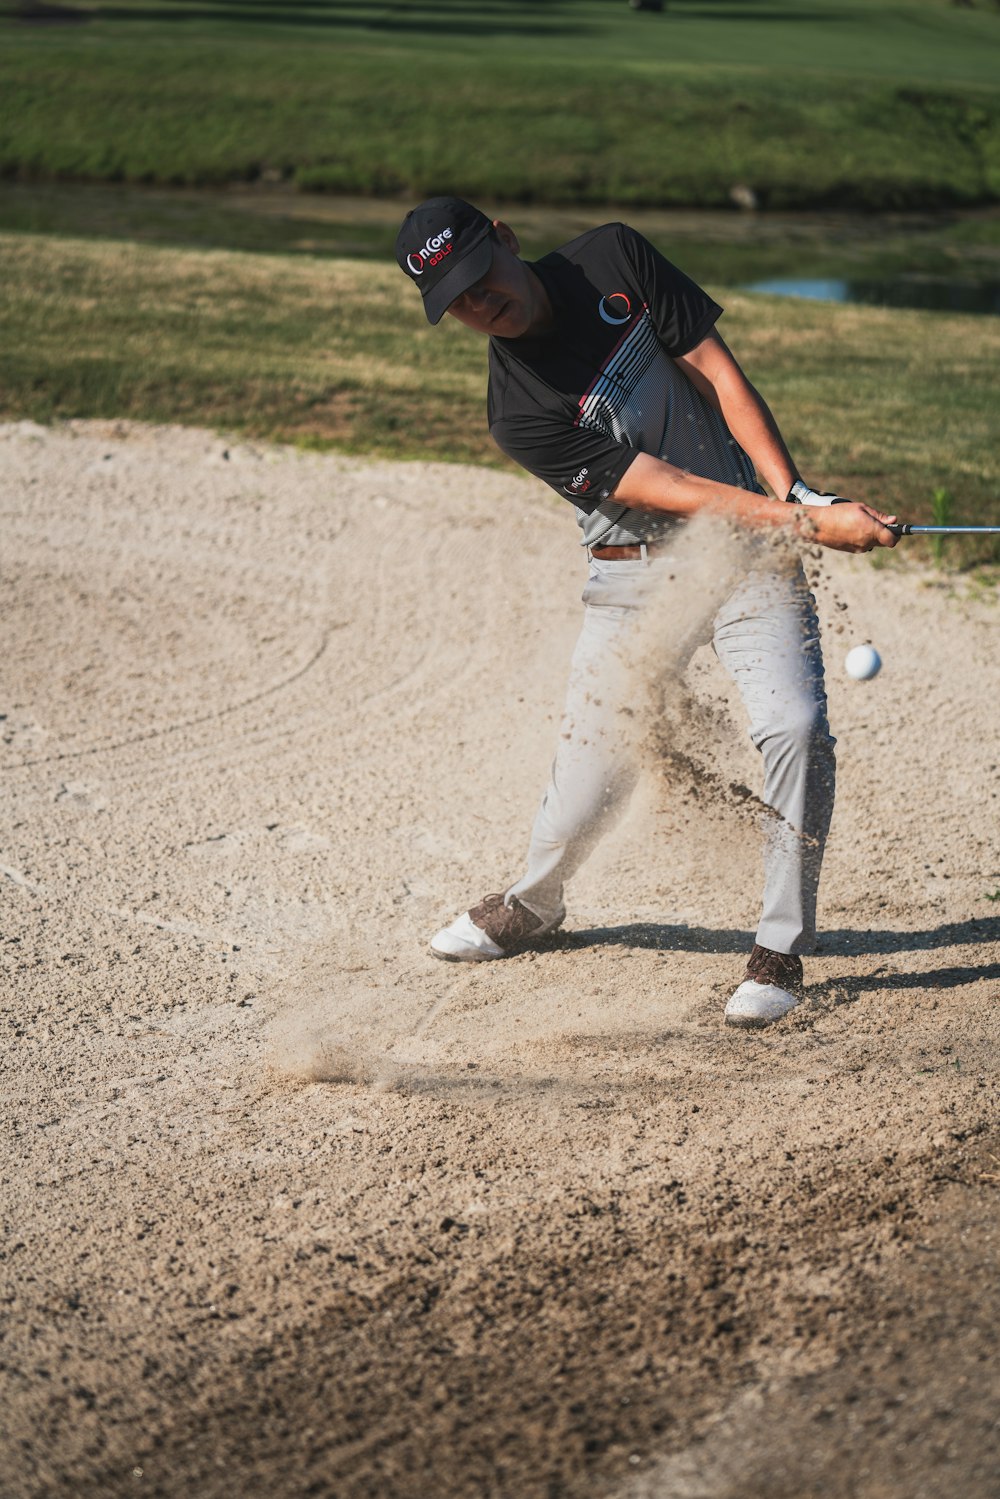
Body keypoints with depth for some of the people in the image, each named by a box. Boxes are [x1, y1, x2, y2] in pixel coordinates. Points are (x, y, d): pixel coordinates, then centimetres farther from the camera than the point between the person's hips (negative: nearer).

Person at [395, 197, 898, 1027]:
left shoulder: (614, 258, -6)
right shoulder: (519, 413, -14)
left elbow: (714, 369, -3)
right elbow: (665, 489, -19)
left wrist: (796, 490, -14)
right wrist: (807, 523, -26)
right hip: (636, 576, -1)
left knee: (794, 726, -17)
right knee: (599, 757, 2)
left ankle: (781, 948, -3)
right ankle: (533, 902, 34)